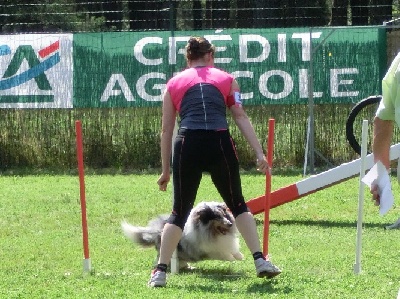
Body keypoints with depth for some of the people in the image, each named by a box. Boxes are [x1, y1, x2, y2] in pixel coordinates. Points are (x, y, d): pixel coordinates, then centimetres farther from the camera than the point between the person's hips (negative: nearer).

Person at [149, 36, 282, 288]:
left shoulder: (174, 83, 20)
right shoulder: (226, 79, 19)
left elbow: (166, 130, 18)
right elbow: (241, 117, 9)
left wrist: (166, 171, 22)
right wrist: (260, 154, 5)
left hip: (188, 144, 0)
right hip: (220, 143, 0)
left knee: (180, 211, 11)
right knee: (237, 204, 17)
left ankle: (160, 272, 6)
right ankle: (261, 261, 10)